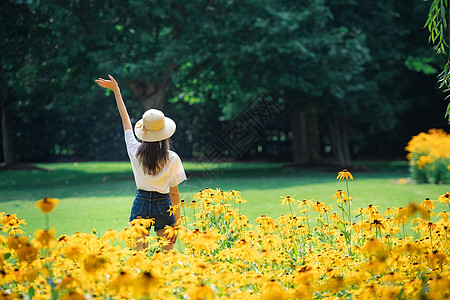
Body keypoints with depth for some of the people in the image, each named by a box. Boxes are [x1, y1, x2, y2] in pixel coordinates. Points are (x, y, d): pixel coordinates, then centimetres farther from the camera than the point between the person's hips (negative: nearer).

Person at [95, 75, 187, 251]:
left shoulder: (135, 151, -4)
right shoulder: (172, 159, -9)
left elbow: (126, 121, 8)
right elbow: (174, 192, -5)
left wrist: (116, 91, 18)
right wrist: (176, 223, 2)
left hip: (141, 203, 2)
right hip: (163, 205, -2)